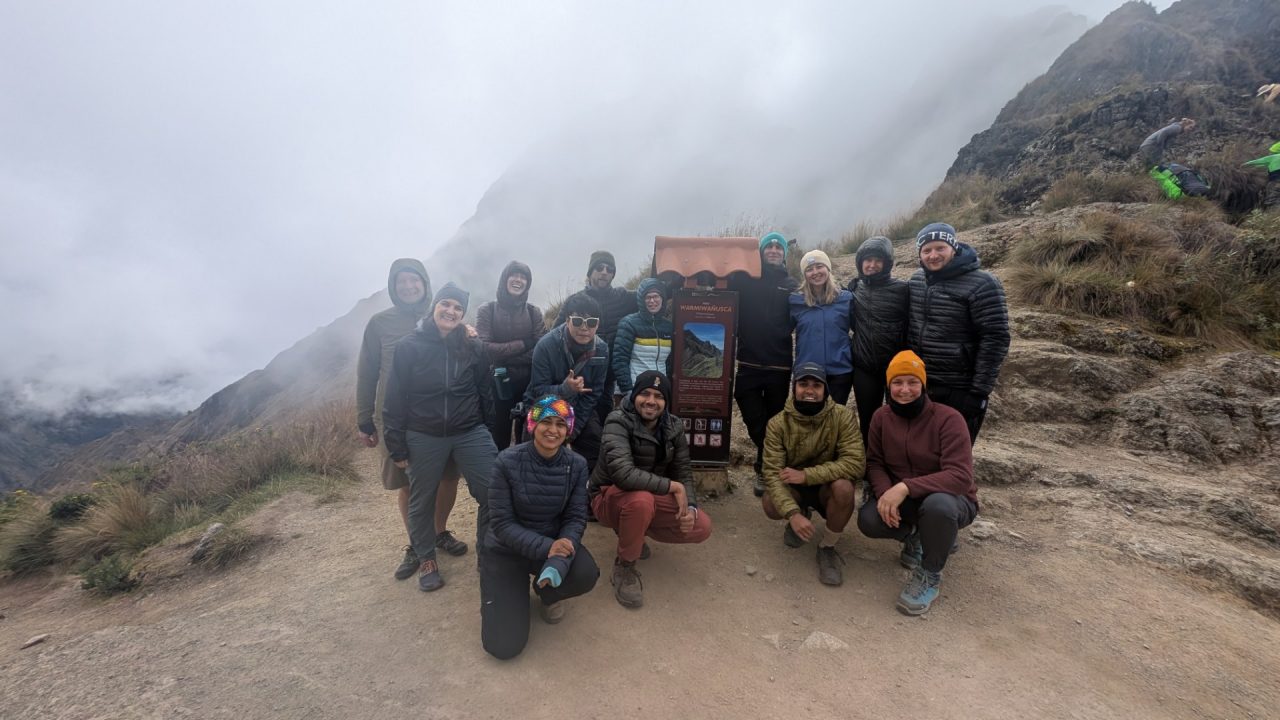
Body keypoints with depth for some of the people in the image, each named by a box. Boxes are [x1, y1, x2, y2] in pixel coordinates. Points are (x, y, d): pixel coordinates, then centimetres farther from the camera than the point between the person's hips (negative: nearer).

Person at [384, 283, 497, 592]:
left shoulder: (474, 348, -2)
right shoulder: (408, 347, -7)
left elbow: (485, 393, 7)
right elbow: (395, 400, -4)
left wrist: (489, 433, 8)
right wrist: (397, 446, -4)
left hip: (470, 433, 1)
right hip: (423, 438, -1)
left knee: (494, 494, -2)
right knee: (421, 502, 13)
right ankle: (426, 559, 35)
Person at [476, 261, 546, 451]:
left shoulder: (534, 312, 6)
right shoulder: (487, 310, 0)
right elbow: (484, 348, -12)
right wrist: (523, 344, -14)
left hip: (528, 384, 2)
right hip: (498, 384, -2)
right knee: (499, 437, 6)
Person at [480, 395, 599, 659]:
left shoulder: (576, 465, -11)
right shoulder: (508, 461, -20)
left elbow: (576, 519, -12)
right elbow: (501, 524, -18)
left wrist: (557, 564, -30)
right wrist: (545, 547, -32)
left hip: (554, 542, 2)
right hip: (506, 550, -2)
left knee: (586, 574, -30)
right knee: (503, 646, -12)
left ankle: (546, 592, 7)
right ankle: (511, 591, 21)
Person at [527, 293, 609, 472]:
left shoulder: (601, 349, -13)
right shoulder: (546, 345, -24)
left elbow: (593, 394, -9)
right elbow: (539, 391, -21)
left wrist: (573, 431, -13)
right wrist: (565, 389, -40)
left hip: (579, 410, 3)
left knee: (596, 448, -3)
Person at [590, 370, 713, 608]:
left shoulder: (673, 427, -3)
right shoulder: (618, 422, -23)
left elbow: (684, 472, -1)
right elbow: (623, 474, -38)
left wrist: (690, 506, -21)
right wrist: (673, 487, -30)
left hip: (652, 499, 6)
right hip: (610, 498, -6)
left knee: (701, 527, -11)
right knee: (641, 499, -39)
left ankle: (635, 531, 13)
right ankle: (624, 565, -11)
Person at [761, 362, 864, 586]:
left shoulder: (842, 416, -17)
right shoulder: (778, 423, -15)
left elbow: (855, 463, -26)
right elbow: (773, 473, -20)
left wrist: (806, 475, -31)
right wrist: (793, 514, -35)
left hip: (828, 487, -1)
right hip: (794, 489, 1)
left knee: (843, 487, -34)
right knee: (770, 505, -29)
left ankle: (827, 547, -7)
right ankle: (802, 512, 9)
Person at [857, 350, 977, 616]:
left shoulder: (948, 419, -21)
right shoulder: (881, 417, -6)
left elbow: (960, 476, -29)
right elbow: (874, 463, -2)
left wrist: (906, 487, -41)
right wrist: (885, 493, -25)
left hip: (951, 500, -4)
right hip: (903, 500, 4)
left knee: (937, 504, -40)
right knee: (868, 519, -25)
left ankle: (930, 575, -10)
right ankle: (916, 538, 12)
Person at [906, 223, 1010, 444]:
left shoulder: (981, 285, -13)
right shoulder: (916, 280, 6)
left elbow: (994, 340, -15)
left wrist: (979, 391, -17)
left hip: (959, 392, -5)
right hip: (917, 386, 6)